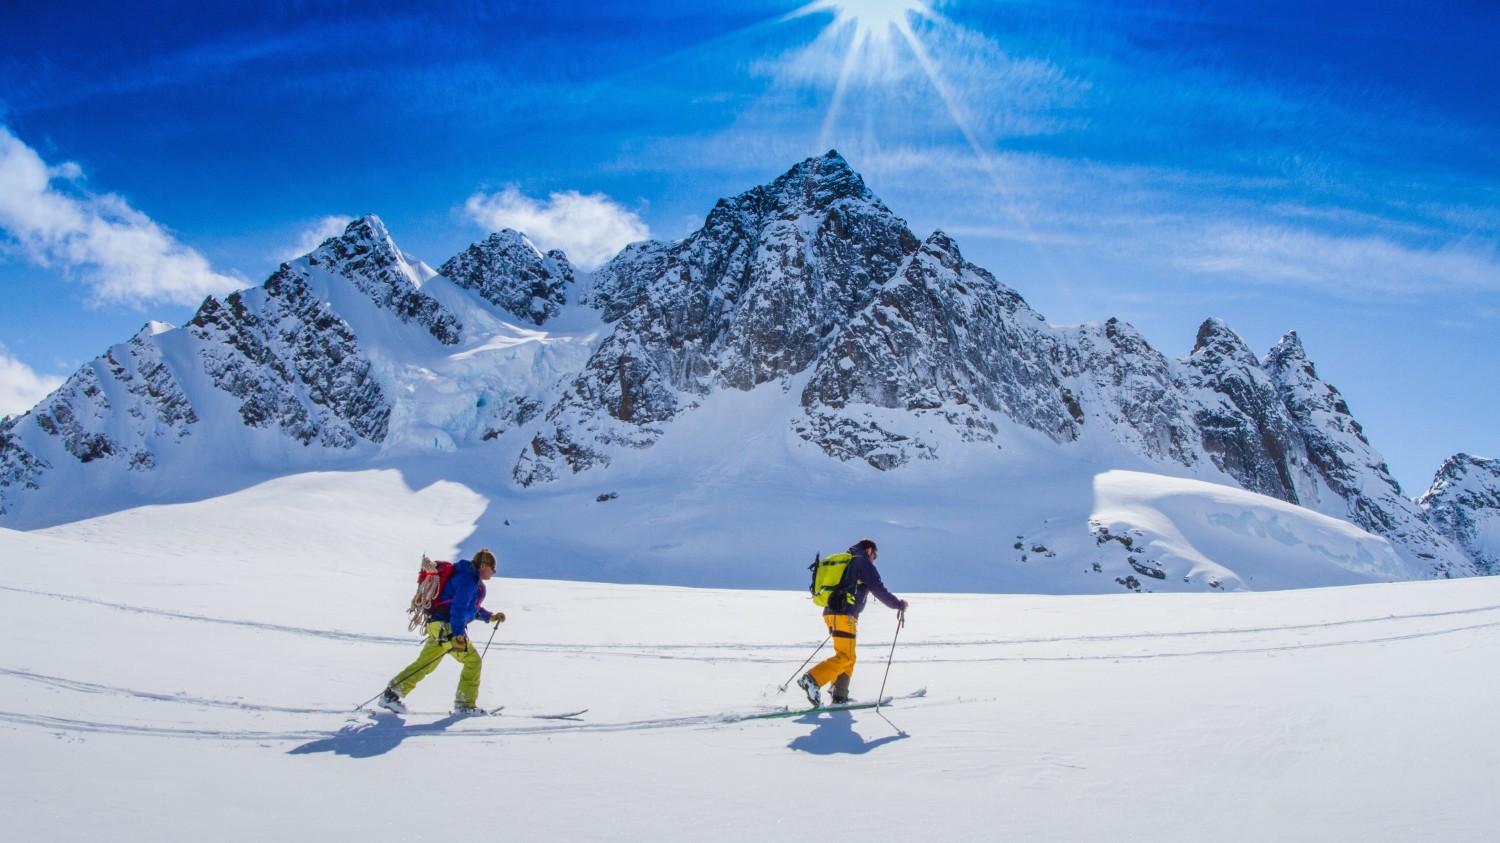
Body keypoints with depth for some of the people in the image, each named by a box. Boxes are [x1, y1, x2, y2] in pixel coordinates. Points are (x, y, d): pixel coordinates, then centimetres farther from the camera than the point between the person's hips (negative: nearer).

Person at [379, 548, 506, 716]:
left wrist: (491, 617, 20)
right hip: (447, 628, -10)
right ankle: (465, 704, 3)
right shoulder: (468, 579, -14)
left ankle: (391, 694, 13)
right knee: (473, 662, -3)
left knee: (425, 664, 12)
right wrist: (458, 635, -27)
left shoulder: (470, 578, 19)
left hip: (440, 627, 10)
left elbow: (472, 608, 28)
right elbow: (458, 607, -23)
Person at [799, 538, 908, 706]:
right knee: (844, 657, -10)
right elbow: (879, 590, -4)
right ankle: (812, 680, -25)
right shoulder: (863, 563, 2)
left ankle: (839, 695, 10)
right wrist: (899, 604, 9)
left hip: (830, 613, 9)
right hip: (845, 615, -9)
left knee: (848, 657, 16)